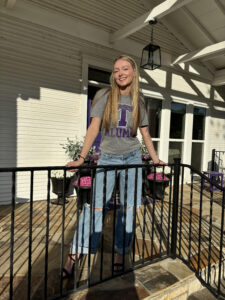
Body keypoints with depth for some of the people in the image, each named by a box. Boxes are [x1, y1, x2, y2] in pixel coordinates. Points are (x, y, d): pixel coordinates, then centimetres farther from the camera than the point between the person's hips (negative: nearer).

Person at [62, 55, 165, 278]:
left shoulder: (139, 102, 7)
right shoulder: (104, 95, -1)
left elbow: (145, 135, 11)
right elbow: (94, 127, -8)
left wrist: (156, 160, 10)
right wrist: (81, 157, -17)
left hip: (132, 158, 3)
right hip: (107, 158, -2)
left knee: (127, 207, 6)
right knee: (95, 206, -4)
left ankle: (120, 254, 22)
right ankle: (73, 256, 8)